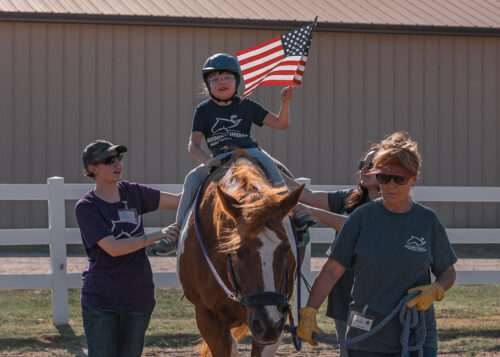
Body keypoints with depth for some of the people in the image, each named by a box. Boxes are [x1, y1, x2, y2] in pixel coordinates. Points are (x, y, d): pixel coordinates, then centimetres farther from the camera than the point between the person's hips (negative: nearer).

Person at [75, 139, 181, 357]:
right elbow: (113, 248, -22)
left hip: (138, 299, 5)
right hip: (101, 301, -5)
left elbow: (179, 201, 7)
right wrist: (156, 237, -27)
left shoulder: (131, 192, 5)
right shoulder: (86, 207, -11)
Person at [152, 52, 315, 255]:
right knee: (193, 178, -22)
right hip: (218, 159, 1)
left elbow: (280, 124, 9)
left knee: (267, 163, -32)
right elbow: (193, 145, -2)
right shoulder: (204, 110, 7)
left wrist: (285, 103, -9)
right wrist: (207, 161, -22)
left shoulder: (246, 106, 10)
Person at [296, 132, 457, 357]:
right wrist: (308, 312, -10)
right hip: (367, 338, 0)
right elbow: (332, 270, -1)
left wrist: (434, 291, -9)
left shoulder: (428, 221, 3)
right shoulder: (363, 218, -1)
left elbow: (448, 272, 12)